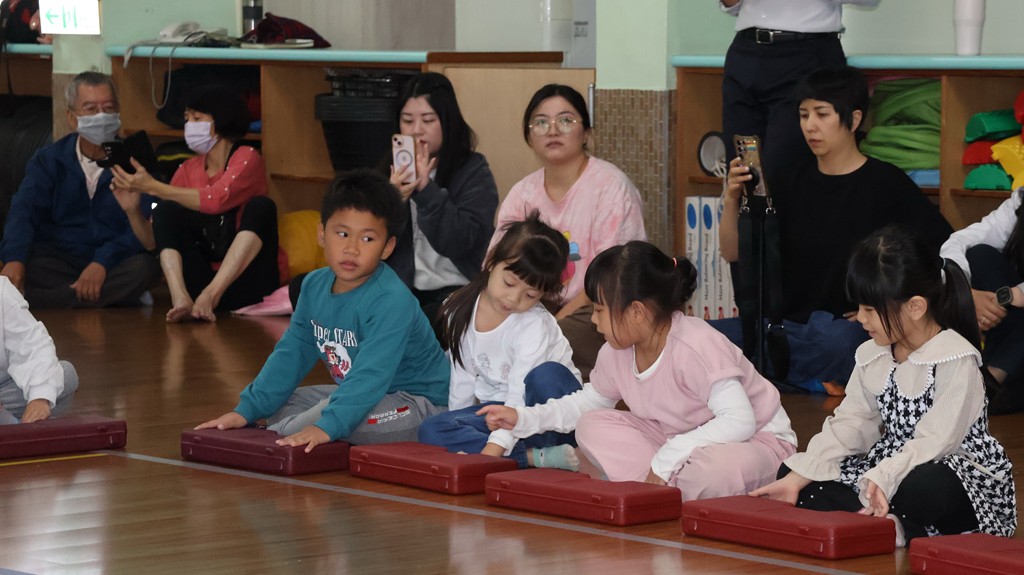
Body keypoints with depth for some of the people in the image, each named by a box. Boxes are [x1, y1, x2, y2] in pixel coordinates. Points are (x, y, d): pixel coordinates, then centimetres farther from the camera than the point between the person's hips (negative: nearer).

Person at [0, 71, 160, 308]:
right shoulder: (49, 160, 9)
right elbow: (24, 210, -8)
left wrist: (103, 261, -27)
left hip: (114, 263, 0)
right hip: (58, 261, 0)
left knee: (145, 267, -34)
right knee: (28, 268, -31)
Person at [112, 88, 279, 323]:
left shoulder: (247, 158, -1)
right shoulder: (188, 170, 11)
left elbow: (216, 200, -22)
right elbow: (153, 241, 6)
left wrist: (152, 186, -19)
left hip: (246, 284, -4)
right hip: (203, 277, 4)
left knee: (261, 206, -24)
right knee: (167, 210, -12)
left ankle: (211, 295, -39)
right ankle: (180, 298, -36)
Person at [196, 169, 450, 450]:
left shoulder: (391, 301, -27)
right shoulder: (315, 287, 0)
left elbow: (371, 374, -37)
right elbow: (291, 353, 8)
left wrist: (327, 426, -48)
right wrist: (247, 410, 0)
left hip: (419, 404, -9)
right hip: (359, 395, 9)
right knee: (281, 405, 4)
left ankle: (276, 438, -6)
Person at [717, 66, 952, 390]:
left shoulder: (885, 184, -1)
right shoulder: (794, 184, 13)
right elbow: (733, 253, 10)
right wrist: (731, 199, -7)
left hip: (848, 329, -5)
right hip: (788, 324, 5)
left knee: (835, 341, -41)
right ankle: (809, 381, -8)